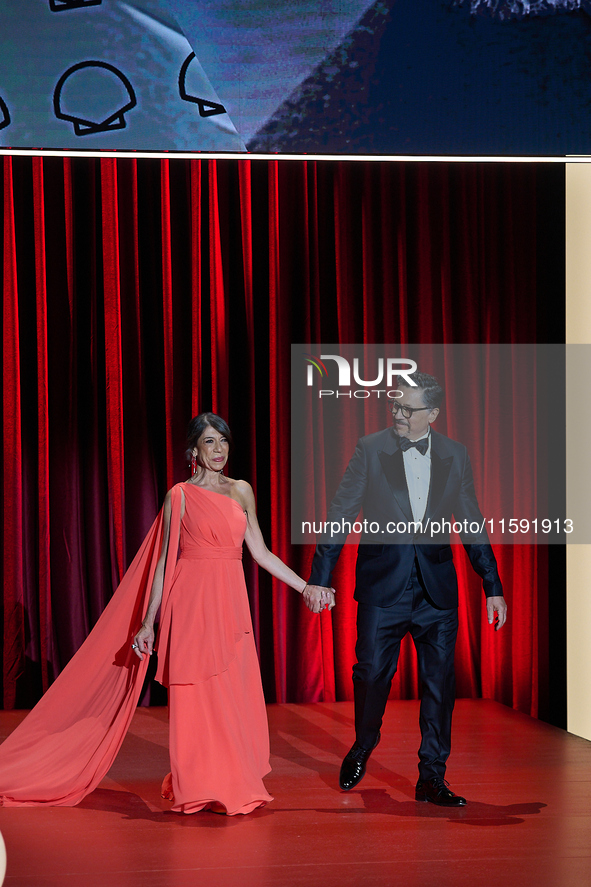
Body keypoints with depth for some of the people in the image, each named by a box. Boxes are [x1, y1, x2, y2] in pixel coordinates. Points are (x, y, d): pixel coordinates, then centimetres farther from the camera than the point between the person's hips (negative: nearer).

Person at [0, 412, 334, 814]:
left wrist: (305, 588, 11)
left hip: (231, 605, 5)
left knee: (236, 697, 3)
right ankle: (199, 787, 5)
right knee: (197, 696, -3)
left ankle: (232, 785, 13)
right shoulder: (181, 496, 0)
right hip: (192, 603, -5)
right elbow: (164, 563, -1)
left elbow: (260, 551, 15)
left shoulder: (241, 491, 12)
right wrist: (148, 623, -4)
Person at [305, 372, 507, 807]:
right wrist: (320, 577, -8)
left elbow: (471, 523, 10)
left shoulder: (454, 455, 4)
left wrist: (493, 587, 8)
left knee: (440, 682, 2)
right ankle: (362, 749, 30)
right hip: (382, 584, -2)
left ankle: (432, 778, 12)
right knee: (372, 673, 2)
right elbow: (341, 514, -2)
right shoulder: (371, 449, -2)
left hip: (437, 588, 2)